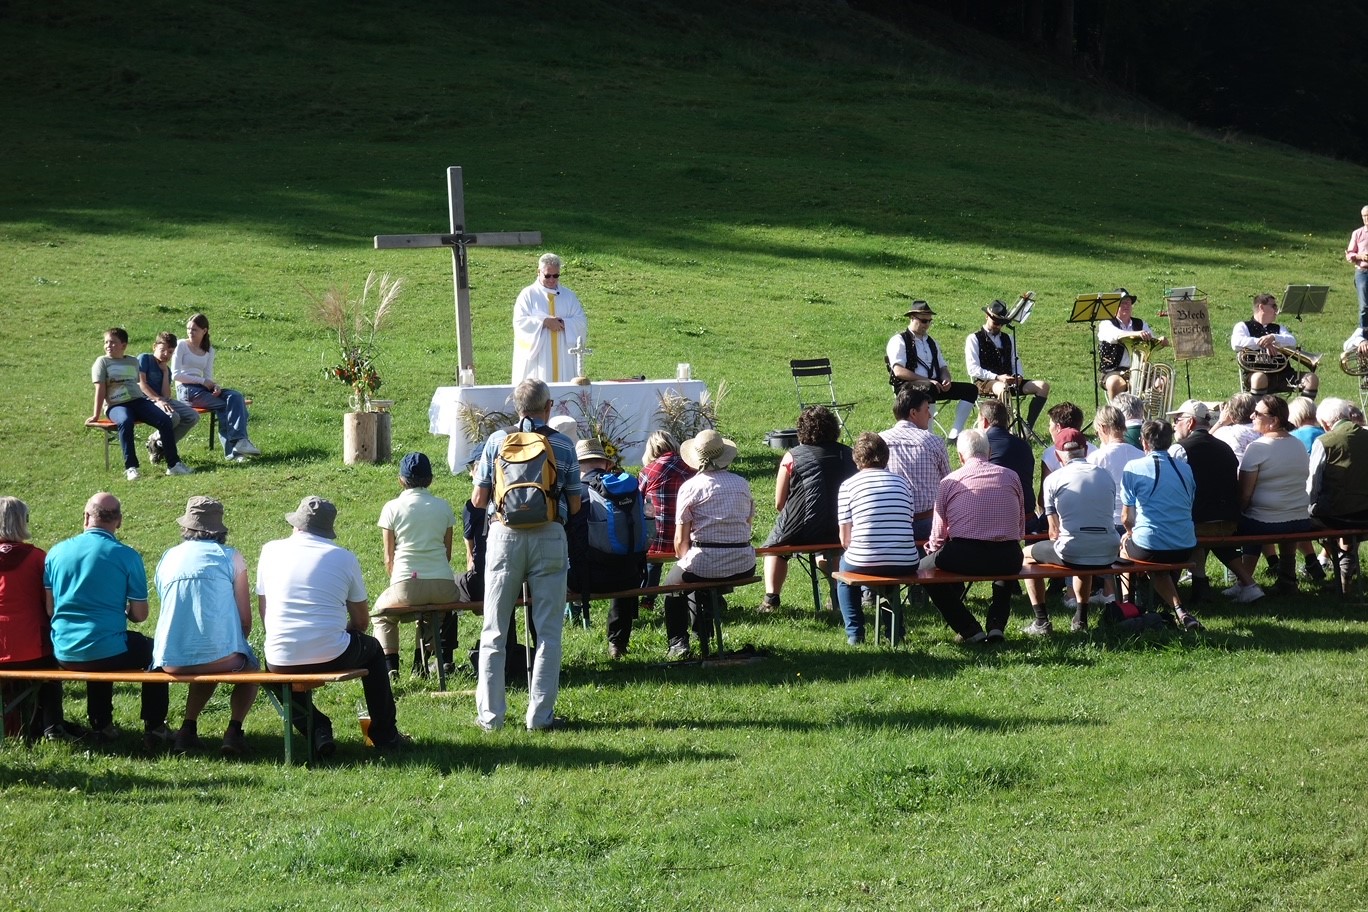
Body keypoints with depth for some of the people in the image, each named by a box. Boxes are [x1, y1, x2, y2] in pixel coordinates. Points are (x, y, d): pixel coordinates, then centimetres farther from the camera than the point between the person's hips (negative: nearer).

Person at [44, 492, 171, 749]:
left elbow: (49, 608, 7)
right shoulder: (127, 557, -9)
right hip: (108, 652, -4)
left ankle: (101, 727, 42)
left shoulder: (56, 552, 1)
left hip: (64, 655, 4)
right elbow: (139, 615, -6)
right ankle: (154, 730, 24)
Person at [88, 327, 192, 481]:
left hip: (138, 400, 5)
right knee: (125, 422, -39)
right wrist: (96, 415, -3)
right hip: (116, 405, -5)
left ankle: (173, 464, -12)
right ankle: (130, 467, -38)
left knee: (164, 420, -18)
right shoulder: (102, 362, 5)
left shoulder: (133, 361, 17)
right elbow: (100, 389, -1)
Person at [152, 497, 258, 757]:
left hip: (171, 661, 4)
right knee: (250, 666, 29)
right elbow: (245, 620, 1)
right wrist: (235, 647, 21)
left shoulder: (167, 558, 14)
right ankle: (234, 730, 10)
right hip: (219, 654, -4)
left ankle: (188, 729, 21)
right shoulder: (230, 557, 2)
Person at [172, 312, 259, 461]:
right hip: (186, 389, -5)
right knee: (225, 405, -23)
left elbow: (209, 377, 11)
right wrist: (203, 381, -13)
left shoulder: (209, 350, 18)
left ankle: (239, 441, -32)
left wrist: (215, 386, -14)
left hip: (203, 388, 5)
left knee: (236, 396, -20)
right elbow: (175, 374, -8)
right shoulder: (181, 346, 2)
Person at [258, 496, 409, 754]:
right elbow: (361, 621, 11)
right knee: (373, 649, 32)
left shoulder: (271, 551, 6)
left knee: (273, 667, 38)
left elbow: (263, 609, 14)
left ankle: (315, 728, 13)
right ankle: (385, 735, 35)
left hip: (281, 660, 1)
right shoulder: (345, 558, 4)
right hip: (332, 658, -1)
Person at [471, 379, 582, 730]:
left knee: (494, 631, 7)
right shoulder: (563, 445, 3)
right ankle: (540, 714, 3)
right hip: (549, 537, -1)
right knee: (548, 632, 5)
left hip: (504, 535, 1)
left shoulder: (497, 440, 3)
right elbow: (574, 505, 7)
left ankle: (490, 714, 7)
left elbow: (478, 500, 4)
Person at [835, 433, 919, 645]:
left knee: (844, 564, 32)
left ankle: (854, 632, 22)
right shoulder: (902, 482, 12)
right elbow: (907, 526, 14)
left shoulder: (848, 485, 3)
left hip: (863, 563, -2)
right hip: (905, 565, 2)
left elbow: (845, 540, 2)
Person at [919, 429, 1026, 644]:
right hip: (1007, 559, 4)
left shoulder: (949, 481, 7)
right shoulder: (1011, 476, 13)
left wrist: (932, 551, 30)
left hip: (963, 557, -4)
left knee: (925, 569, 22)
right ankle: (996, 625, 20)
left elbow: (938, 535, 9)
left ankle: (970, 630, 12)